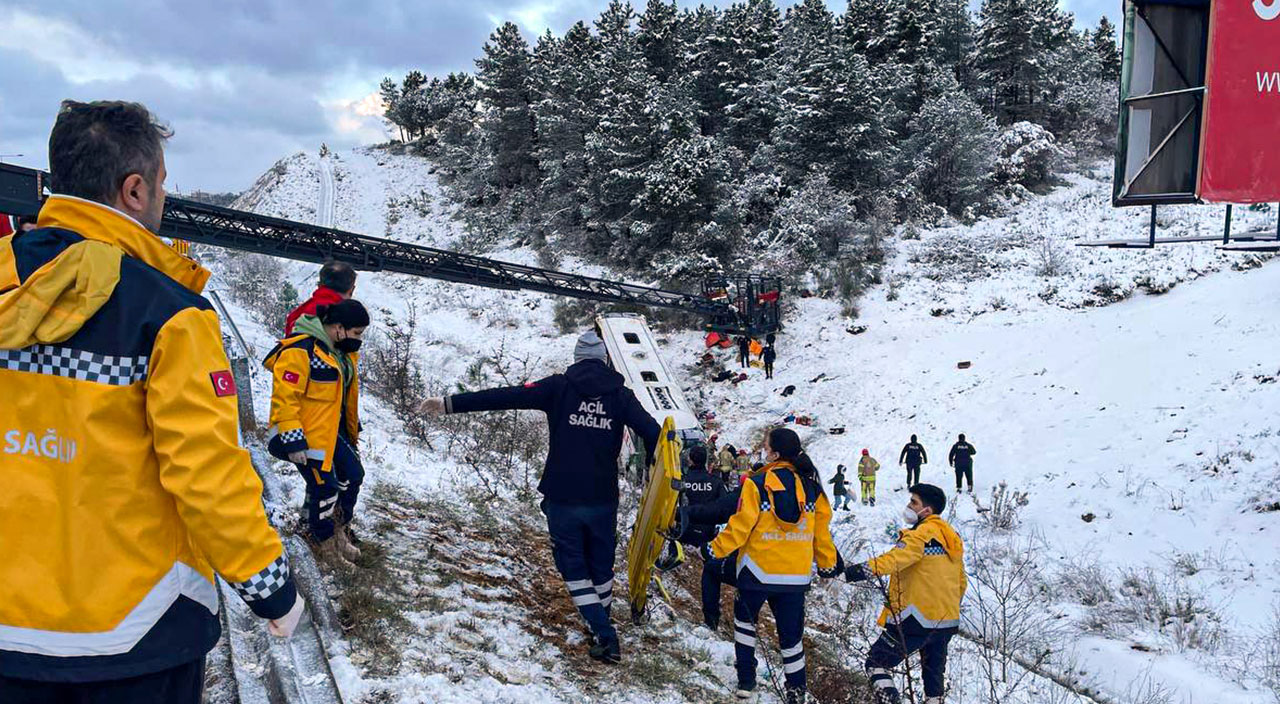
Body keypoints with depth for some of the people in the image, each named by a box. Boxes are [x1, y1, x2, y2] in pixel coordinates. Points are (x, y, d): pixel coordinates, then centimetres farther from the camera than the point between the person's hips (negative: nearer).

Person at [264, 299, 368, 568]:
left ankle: (339, 530, 27)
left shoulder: (342, 353, 9)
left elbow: (347, 394, 22)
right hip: (305, 436, -9)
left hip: (330, 431, 9)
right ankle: (325, 543, 16)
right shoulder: (300, 351, -22)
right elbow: (285, 398, -24)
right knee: (325, 487, -4)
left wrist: (353, 430, 25)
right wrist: (293, 441, -25)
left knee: (353, 474, 11)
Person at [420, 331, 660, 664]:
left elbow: (506, 396, -9)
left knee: (574, 567, 10)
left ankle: (605, 636, 0)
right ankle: (602, 632, 31)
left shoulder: (559, 387, -4)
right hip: (603, 500, 2)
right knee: (601, 566, 20)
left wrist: (450, 404, -8)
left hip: (562, 499, -2)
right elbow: (653, 435, -4)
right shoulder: (620, 394, 2)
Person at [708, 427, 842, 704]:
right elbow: (822, 530, 7)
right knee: (791, 631, 13)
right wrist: (828, 562, 19)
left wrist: (717, 550, -3)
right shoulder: (811, 486, 0)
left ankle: (746, 680, 21)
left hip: (758, 570, -3)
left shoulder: (757, 484, -14)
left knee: (744, 618, 21)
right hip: (797, 575, 3)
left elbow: (741, 525, -15)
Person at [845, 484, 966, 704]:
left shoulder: (922, 534, -13)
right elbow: (961, 583, 23)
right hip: (948, 622, 9)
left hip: (918, 618, -9)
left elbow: (899, 557, -30)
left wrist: (866, 569, -36)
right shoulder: (951, 537, 16)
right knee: (934, 673, 21)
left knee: (877, 663, -3)